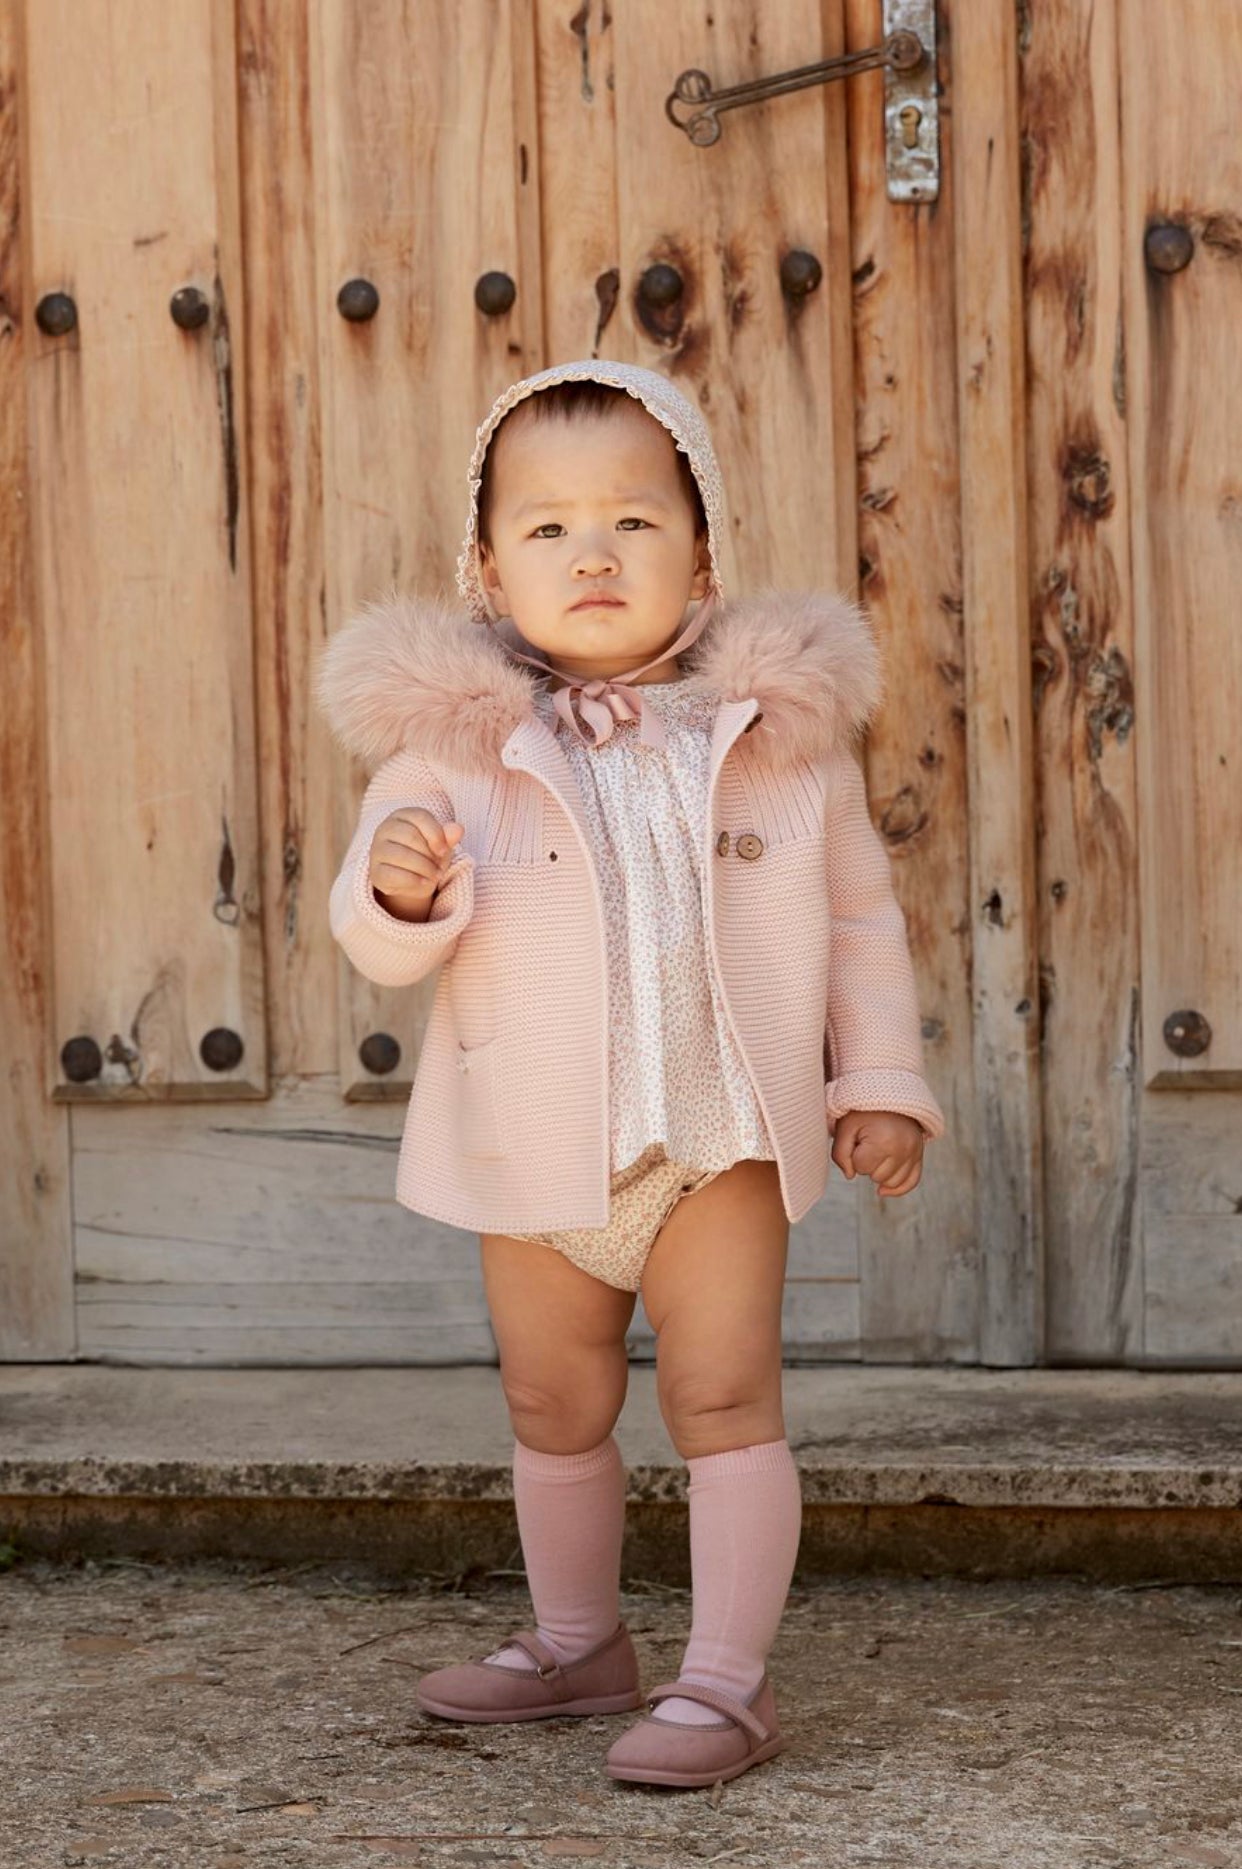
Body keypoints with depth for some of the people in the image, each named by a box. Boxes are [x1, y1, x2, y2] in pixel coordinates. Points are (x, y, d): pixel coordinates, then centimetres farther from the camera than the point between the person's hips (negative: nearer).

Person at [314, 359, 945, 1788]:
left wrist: (879, 1080, 2)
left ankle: (724, 1680, 4)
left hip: (722, 1147, -1)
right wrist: (397, 890, -26)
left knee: (724, 1397, -4)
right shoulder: (452, 738, -5)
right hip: (533, 1151, 2)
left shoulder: (783, 730, -2)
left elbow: (861, 915, 7)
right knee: (554, 1408, 16)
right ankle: (577, 1643, 34)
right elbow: (386, 946, -3)